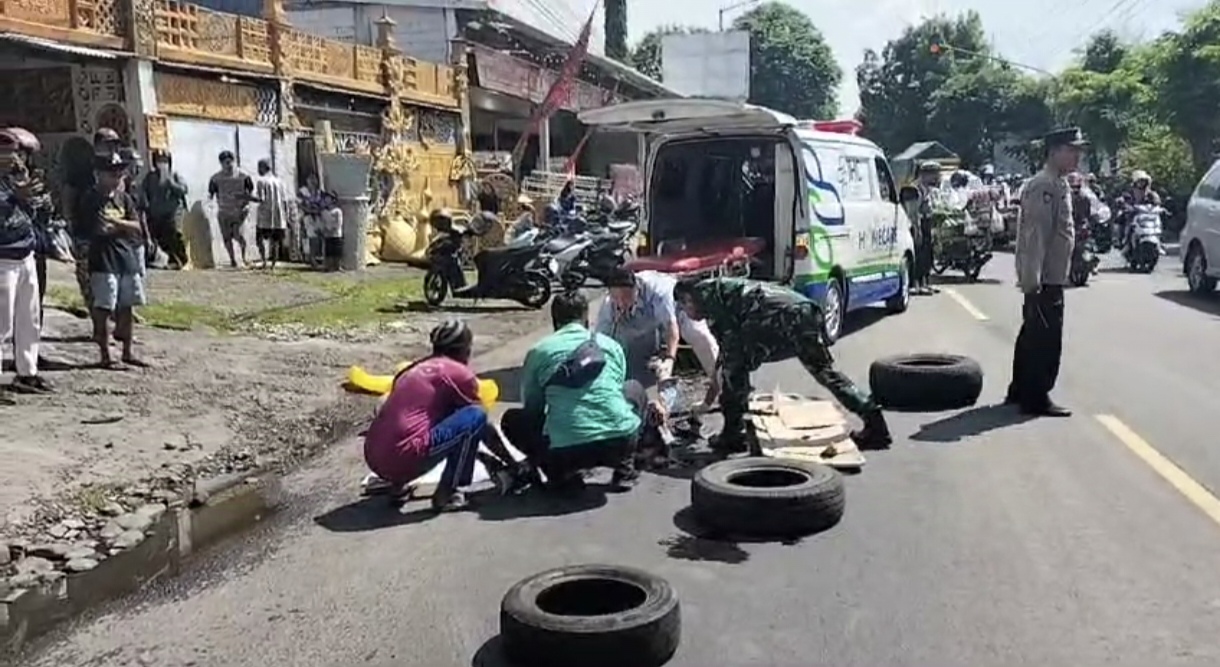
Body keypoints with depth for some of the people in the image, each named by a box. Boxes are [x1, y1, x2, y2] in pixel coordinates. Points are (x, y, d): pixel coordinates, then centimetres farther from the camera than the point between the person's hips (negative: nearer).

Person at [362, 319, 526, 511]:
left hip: (374, 460, 8)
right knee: (476, 417, 0)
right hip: (405, 458, -8)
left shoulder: (415, 369, 22)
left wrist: (468, 451, 44)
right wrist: (513, 465, 25)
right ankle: (445, 494, 0)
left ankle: (397, 484, 18)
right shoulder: (459, 372, 3)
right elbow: (485, 427, 11)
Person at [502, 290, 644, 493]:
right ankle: (624, 470, 22)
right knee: (635, 389, 33)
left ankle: (566, 475, 10)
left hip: (566, 451, -2)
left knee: (512, 421, 25)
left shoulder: (538, 351, 9)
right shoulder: (611, 345, 15)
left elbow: (532, 407, 17)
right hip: (621, 442, 2)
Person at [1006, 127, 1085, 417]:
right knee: (1045, 339, -6)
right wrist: (1032, 279, -27)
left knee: (1032, 336, 17)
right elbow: (1035, 234, -23)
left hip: (1050, 277, 11)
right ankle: (1036, 399, 1)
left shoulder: (1058, 184, 17)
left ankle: (1019, 391, 27)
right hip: (1044, 279, -11)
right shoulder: (1044, 185, -16)